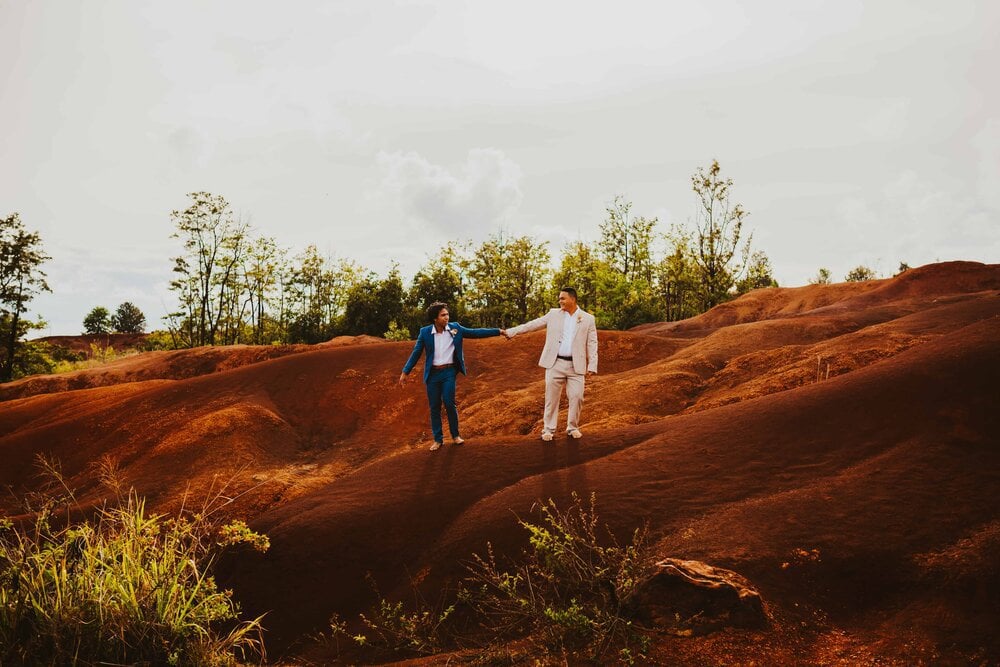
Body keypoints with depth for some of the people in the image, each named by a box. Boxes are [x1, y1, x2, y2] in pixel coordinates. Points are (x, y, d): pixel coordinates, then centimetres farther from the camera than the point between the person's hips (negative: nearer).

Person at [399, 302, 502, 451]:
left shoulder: (455, 327, -3)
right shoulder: (425, 332, -5)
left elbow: (475, 333, 2)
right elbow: (416, 353, 1)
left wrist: (498, 331, -2)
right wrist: (405, 372, -1)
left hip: (449, 372, 0)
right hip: (433, 373, 0)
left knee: (449, 403, -8)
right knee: (434, 407, 5)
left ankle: (455, 435, 13)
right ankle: (438, 439, 18)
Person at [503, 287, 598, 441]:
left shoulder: (588, 319, 3)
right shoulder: (553, 314, 7)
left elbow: (592, 344, 1)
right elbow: (533, 324, 7)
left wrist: (592, 366, -6)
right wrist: (511, 331, 1)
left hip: (576, 365, -1)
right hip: (555, 363, 1)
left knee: (576, 397, -2)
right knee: (552, 397, 3)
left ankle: (572, 427, 17)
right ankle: (548, 429, 13)